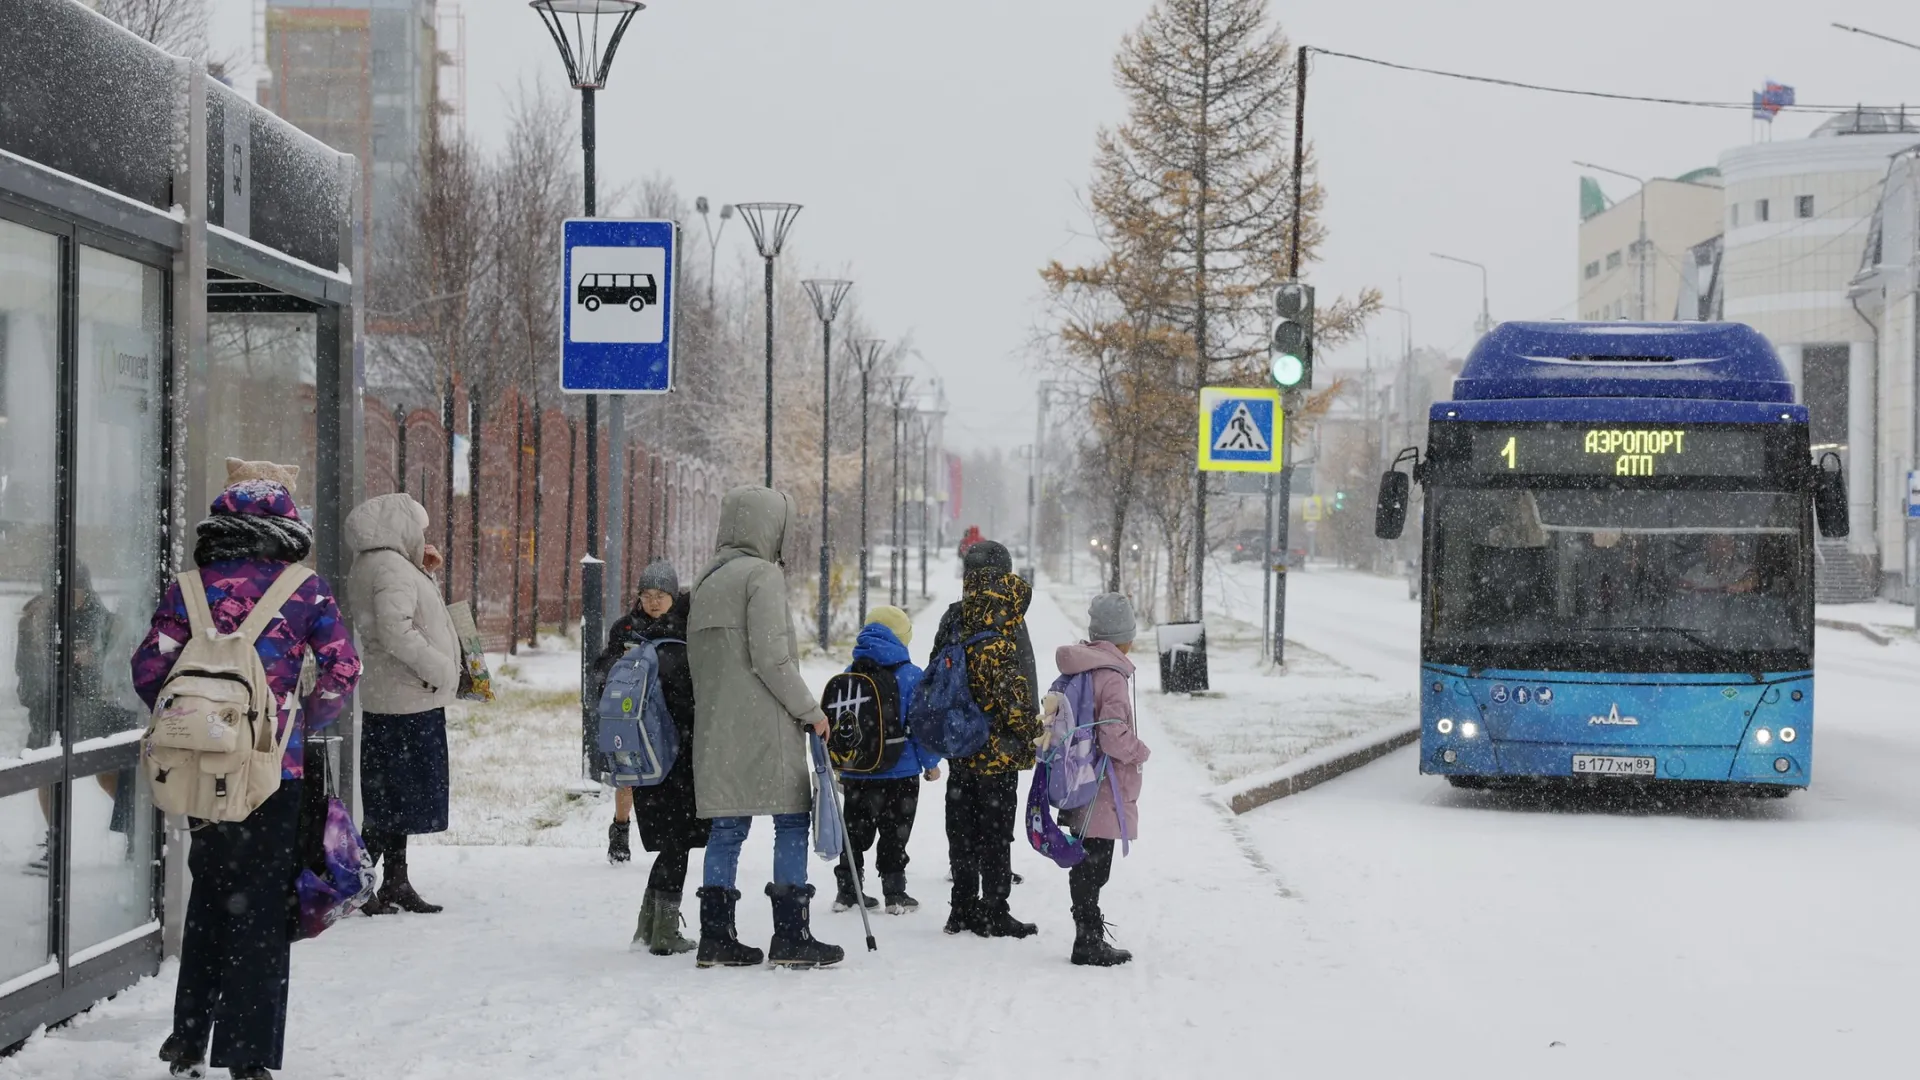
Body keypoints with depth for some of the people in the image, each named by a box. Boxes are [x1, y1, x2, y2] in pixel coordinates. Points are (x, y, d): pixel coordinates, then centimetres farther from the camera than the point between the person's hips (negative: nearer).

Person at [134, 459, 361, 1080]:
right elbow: (343, 672, -5)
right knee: (261, 905, 4)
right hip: (276, 766, -2)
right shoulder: (307, 590, -2)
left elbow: (149, 668, 0)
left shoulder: (192, 586, 3)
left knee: (209, 892, 18)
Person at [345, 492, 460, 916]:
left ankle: (396, 884, 23)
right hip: (408, 699, -11)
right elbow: (396, 630, -27)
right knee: (397, 798, -7)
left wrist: (425, 573, 14)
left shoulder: (372, 565, 17)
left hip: (395, 702, 11)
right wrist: (438, 667, -18)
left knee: (394, 799, 16)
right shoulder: (390, 567, -15)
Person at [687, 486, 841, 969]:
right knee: (792, 820, -2)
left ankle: (716, 937, 8)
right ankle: (791, 937, -5)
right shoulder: (763, 575, -8)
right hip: (763, 725, -8)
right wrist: (810, 710, -7)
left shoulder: (706, 581, 17)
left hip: (715, 726, 8)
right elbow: (771, 657, -15)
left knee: (727, 825, 9)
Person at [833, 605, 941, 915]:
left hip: (855, 773, 4)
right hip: (900, 772, -4)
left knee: (855, 831, 14)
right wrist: (931, 762, 3)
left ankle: (847, 890, 17)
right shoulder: (911, 676, -11)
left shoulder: (849, 675, 3)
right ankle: (895, 894, 5)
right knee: (894, 834, 4)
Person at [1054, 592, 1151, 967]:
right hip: (1104, 791, -9)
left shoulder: (1077, 669, 9)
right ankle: (1088, 943, 3)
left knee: (1087, 865, 15)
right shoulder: (1112, 675, -19)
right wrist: (1140, 752, -5)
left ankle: (1090, 938, 23)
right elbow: (1113, 736, -24)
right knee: (1094, 867, -2)